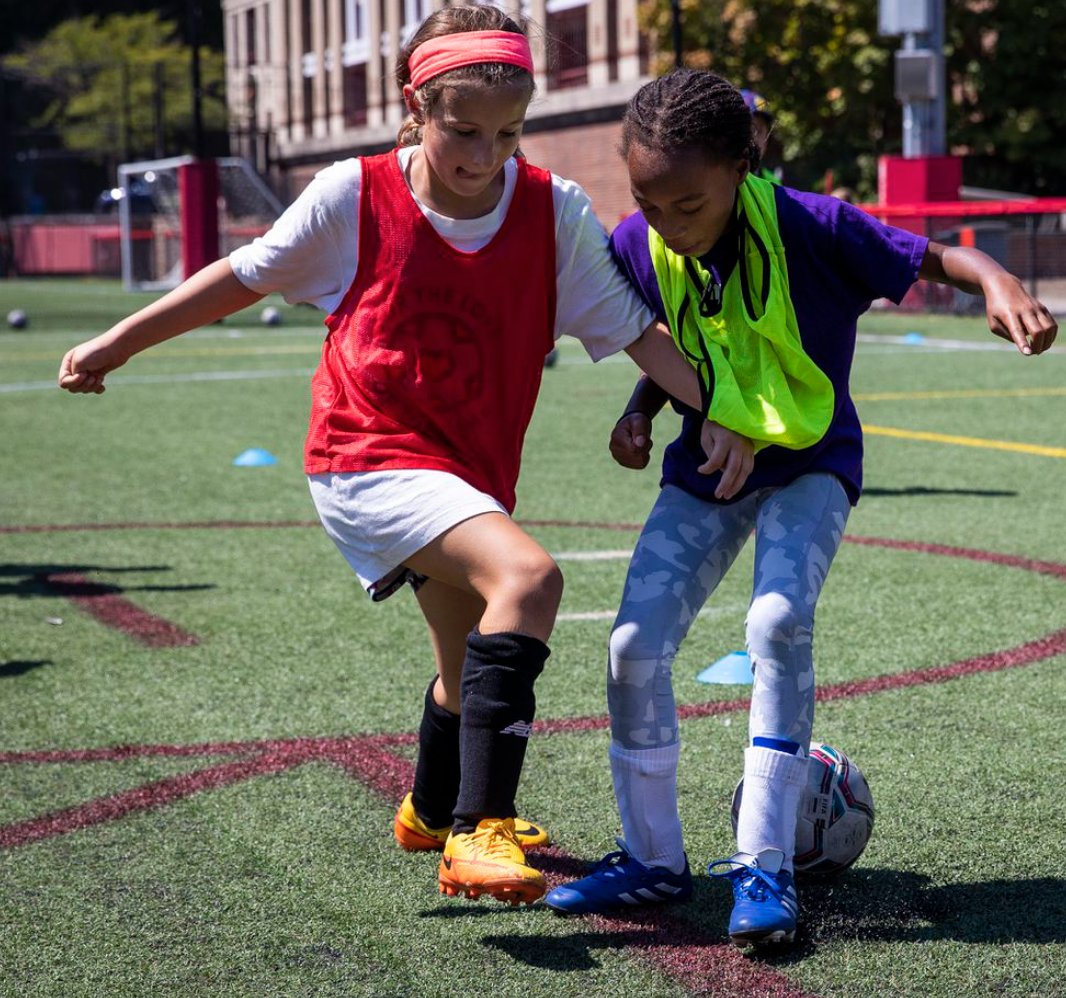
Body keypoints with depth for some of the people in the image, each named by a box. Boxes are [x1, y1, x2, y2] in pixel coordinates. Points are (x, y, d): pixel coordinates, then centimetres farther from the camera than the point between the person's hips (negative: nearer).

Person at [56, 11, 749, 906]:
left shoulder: (555, 210, -9)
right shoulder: (353, 197, -13)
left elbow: (632, 328, -5)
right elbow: (245, 276, 1)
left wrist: (718, 407, -18)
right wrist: (116, 345, 6)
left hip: (471, 469, 5)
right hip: (367, 455, -5)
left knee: (473, 665, 24)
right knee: (529, 576, -31)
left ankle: (434, 812, 55)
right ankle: (478, 834, -33)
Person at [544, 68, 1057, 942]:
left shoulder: (812, 227, -24)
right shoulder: (640, 247, -11)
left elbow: (940, 257, -18)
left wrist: (1002, 286, -40)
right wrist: (640, 412, -11)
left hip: (810, 463, -4)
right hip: (707, 468, 4)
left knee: (778, 623, -28)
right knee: (635, 644, -8)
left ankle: (765, 866, -16)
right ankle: (653, 859, 11)